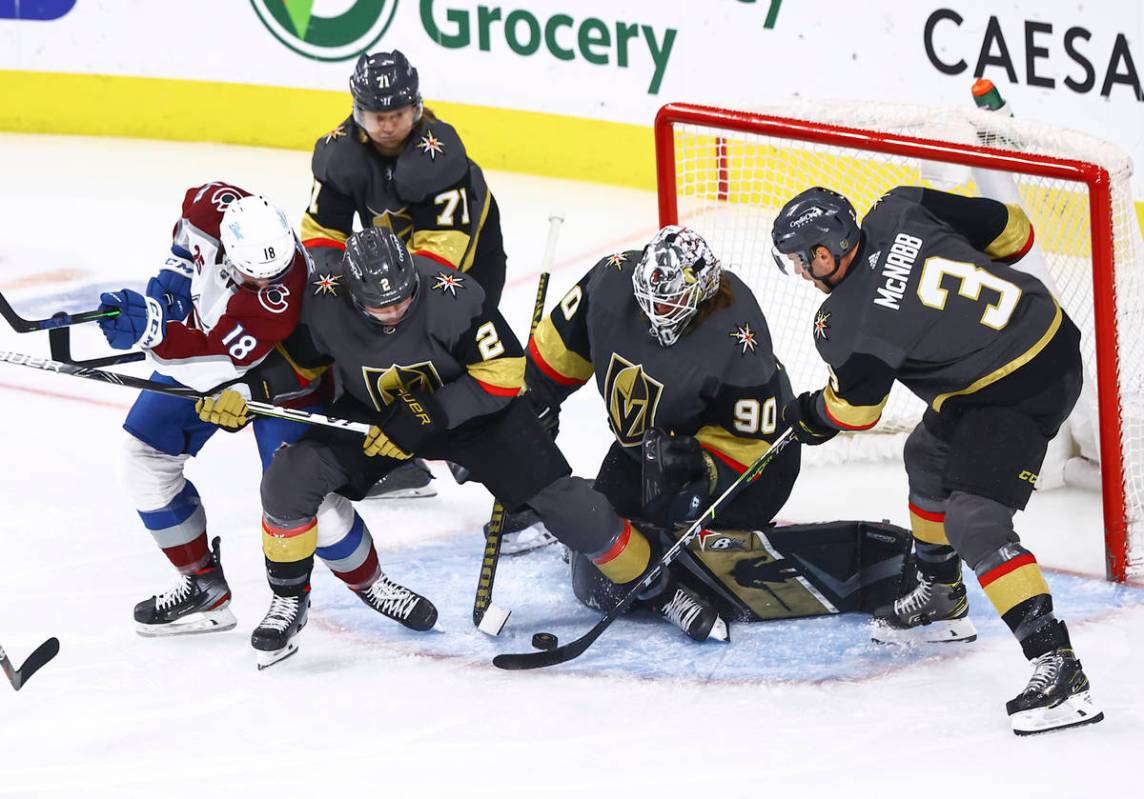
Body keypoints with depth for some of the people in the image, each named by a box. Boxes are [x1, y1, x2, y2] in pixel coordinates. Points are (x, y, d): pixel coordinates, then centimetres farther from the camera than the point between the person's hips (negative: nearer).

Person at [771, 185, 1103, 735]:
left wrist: (809, 418, 20)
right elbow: (1011, 232, 3)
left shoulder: (848, 328, -21)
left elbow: (854, 410, -2)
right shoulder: (898, 212, -5)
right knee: (929, 456, 26)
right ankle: (941, 602, 46)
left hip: (1022, 393, -10)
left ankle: (1058, 666, -22)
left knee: (974, 522, -15)